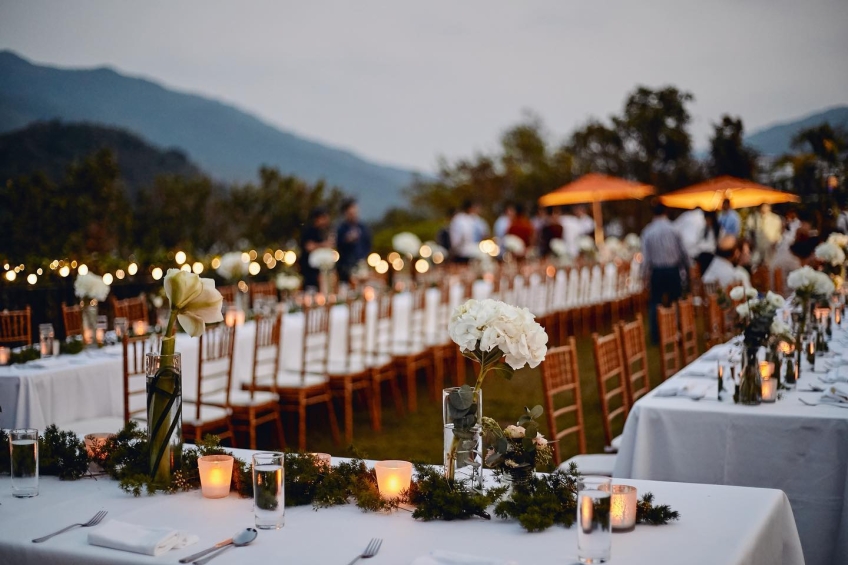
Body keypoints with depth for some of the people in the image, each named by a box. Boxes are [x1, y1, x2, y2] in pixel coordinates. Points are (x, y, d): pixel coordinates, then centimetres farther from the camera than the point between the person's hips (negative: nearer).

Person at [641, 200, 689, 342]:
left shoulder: (648, 231, -7)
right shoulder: (673, 229, -8)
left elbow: (646, 256, -6)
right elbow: (682, 251, -1)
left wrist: (645, 274, 2)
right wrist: (687, 267, 15)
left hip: (657, 271, 0)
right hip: (673, 270, 0)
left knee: (655, 303, 9)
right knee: (675, 301, 12)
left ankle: (656, 335, 8)